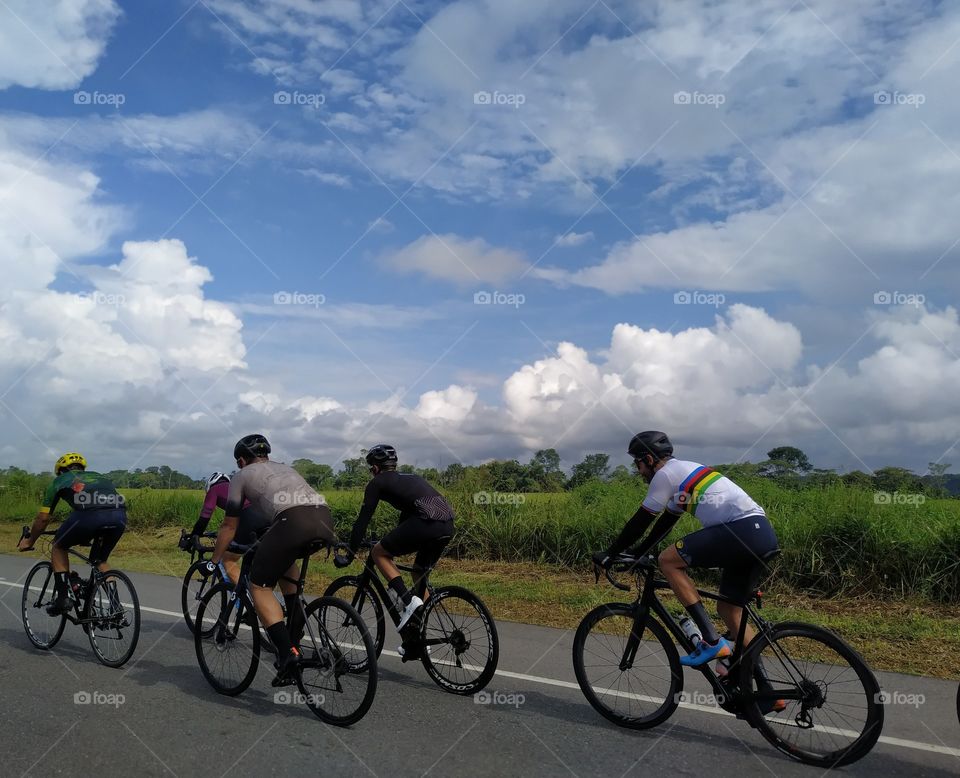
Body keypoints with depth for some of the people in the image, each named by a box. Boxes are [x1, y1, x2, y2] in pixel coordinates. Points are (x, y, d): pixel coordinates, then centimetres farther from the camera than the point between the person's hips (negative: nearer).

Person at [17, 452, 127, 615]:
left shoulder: (60, 481, 29)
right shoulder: (98, 477, 39)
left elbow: (43, 518, 30)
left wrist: (29, 541, 47)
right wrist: (87, 537, 62)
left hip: (89, 514, -4)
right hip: (120, 516, 4)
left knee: (59, 546, 27)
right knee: (101, 560, 28)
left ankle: (64, 595, 17)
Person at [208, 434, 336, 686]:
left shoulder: (242, 476, 25)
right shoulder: (286, 468, 40)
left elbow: (229, 526, 29)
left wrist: (213, 562, 43)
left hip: (293, 521, -6)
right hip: (325, 517, 6)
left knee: (259, 587, 10)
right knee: (285, 560, 36)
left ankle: (288, 653, -3)